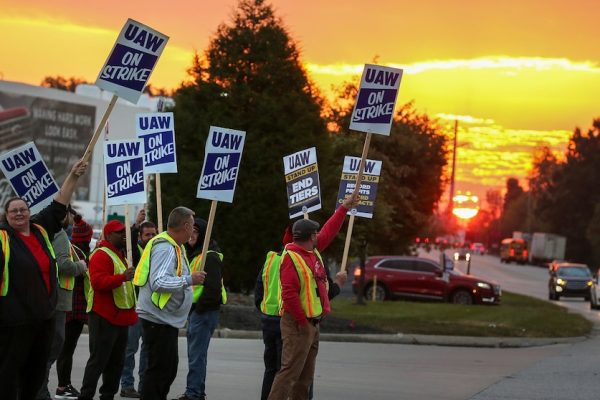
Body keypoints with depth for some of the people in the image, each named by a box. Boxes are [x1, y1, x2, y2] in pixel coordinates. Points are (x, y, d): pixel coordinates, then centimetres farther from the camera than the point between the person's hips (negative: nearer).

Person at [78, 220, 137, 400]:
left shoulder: (119, 255, 21)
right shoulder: (101, 255, -12)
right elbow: (98, 282, -26)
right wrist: (122, 277, -37)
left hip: (119, 317, 10)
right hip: (104, 317, -10)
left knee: (116, 361, 12)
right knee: (98, 359, -10)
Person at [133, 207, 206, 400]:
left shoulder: (174, 246, 15)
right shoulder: (164, 248, -18)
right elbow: (158, 282, -28)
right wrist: (189, 280, -23)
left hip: (167, 320, 11)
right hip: (159, 320, -11)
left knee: (169, 369, 18)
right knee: (159, 369, -8)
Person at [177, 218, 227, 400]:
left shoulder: (209, 257, -14)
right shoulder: (195, 254, 19)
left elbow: (213, 286, -21)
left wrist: (200, 307, -19)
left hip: (203, 312, -11)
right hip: (194, 310, 11)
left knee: (196, 355, -10)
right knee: (194, 354, 15)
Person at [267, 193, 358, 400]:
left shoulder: (313, 251, 10)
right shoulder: (291, 258, -17)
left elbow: (329, 231, 25)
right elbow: (289, 294, -22)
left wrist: (344, 208, 27)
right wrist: (303, 322, -19)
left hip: (312, 323, 10)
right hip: (298, 324, -10)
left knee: (305, 376, 13)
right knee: (290, 372, -13)